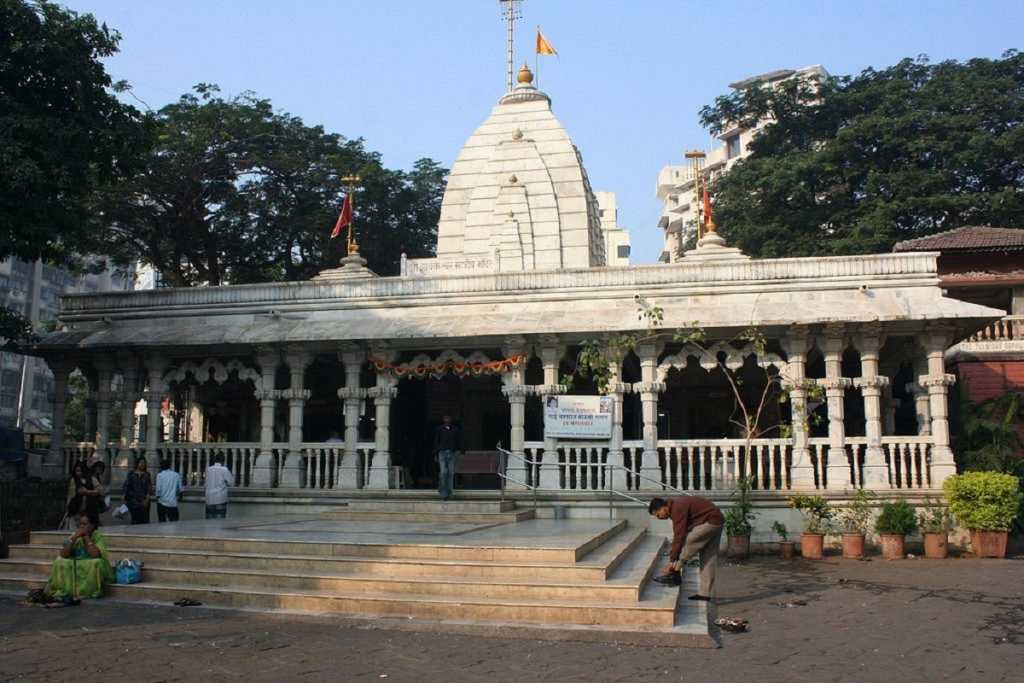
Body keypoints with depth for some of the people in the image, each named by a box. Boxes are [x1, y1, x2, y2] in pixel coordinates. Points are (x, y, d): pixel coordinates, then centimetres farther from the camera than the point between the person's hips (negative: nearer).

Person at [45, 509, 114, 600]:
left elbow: (95, 554, -27)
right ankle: (63, 591, -21)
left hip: (93, 571, -4)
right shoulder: (75, 536, 1)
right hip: (75, 569, 4)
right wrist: (74, 538, -18)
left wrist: (86, 537, -18)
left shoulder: (98, 537, -10)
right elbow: (63, 555, -9)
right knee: (60, 562, -17)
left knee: (97, 563, -34)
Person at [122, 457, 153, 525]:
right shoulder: (131, 474, 5)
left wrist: (147, 499, -13)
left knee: (145, 520, -5)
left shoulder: (147, 475, 6)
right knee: (135, 520, -2)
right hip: (133, 501, -1)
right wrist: (124, 499, -7)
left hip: (144, 502, 1)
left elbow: (149, 488, 0)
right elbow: (126, 486, 1)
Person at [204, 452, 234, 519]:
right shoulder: (224, 470, -7)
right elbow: (231, 483, -4)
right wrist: (232, 476, 15)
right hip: (220, 499, -4)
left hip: (209, 499, 4)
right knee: (220, 518, -1)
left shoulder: (208, 469, 4)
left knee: (209, 519, 8)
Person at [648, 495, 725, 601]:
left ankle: (674, 575, -3)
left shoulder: (678, 509, -20)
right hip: (716, 521, 10)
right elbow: (678, 534, 17)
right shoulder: (677, 505, 10)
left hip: (710, 522, -10)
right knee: (708, 558, 10)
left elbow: (679, 536, -22)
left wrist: (672, 561, -17)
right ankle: (705, 593, 12)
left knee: (687, 542, -11)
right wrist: (673, 558, 16)